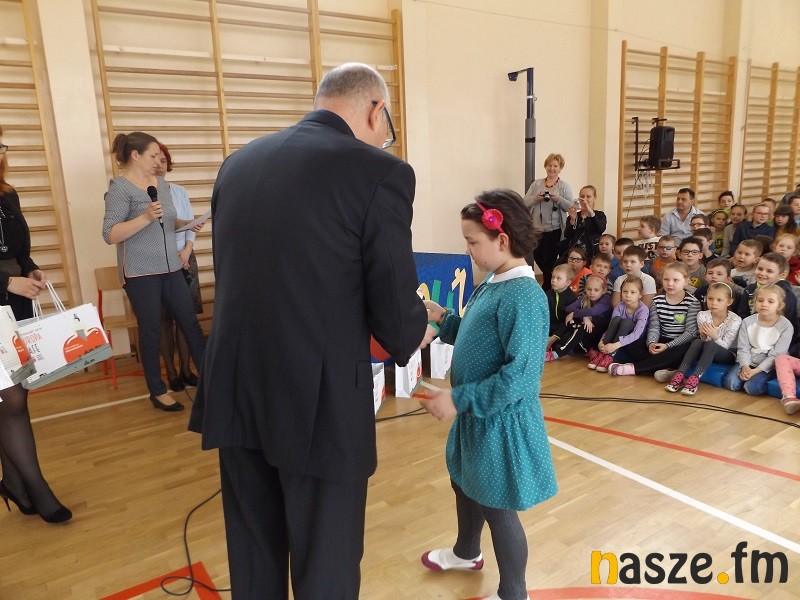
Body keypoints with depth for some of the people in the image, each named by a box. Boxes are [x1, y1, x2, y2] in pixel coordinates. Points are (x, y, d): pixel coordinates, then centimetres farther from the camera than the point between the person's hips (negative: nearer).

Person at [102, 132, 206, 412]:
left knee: (191, 323, 7)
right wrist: (146, 217, -25)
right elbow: (110, 235, -15)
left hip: (170, 269, 6)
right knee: (151, 331, 4)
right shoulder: (120, 188, -9)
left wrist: (185, 223, 2)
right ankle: (157, 391, 18)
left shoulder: (162, 184, 11)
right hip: (140, 273, -6)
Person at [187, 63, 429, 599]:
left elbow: (234, 278, 13)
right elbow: (397, 314, -12)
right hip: (321, 404, -6)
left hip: (236, 395, 6)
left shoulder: (239, 162, 8)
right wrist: (416, 332, 12)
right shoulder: (379, 171, -11)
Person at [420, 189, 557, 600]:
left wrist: (459, 398, -28)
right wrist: (442, 319, 0)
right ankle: (466, 553, 55)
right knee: (465, 485, 27)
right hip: (477, 414, 9)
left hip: (500, 421, -9)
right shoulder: (491, 285, 3)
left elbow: (521, 375, -29)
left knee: (497, 508, 8)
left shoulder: (524, 296, -25)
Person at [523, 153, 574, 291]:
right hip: (536, 229, 3)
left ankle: (547, 288, 16)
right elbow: (525, 203, 5)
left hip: (554, 231, -3)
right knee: (537, 257, 7)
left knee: (549, 261, 0)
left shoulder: (564, 186, 3)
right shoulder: (536, 184, 9)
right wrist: (535, 198, -13)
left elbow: (571, 207, -2)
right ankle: (553, 279, 32)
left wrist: (559, 199, -18)